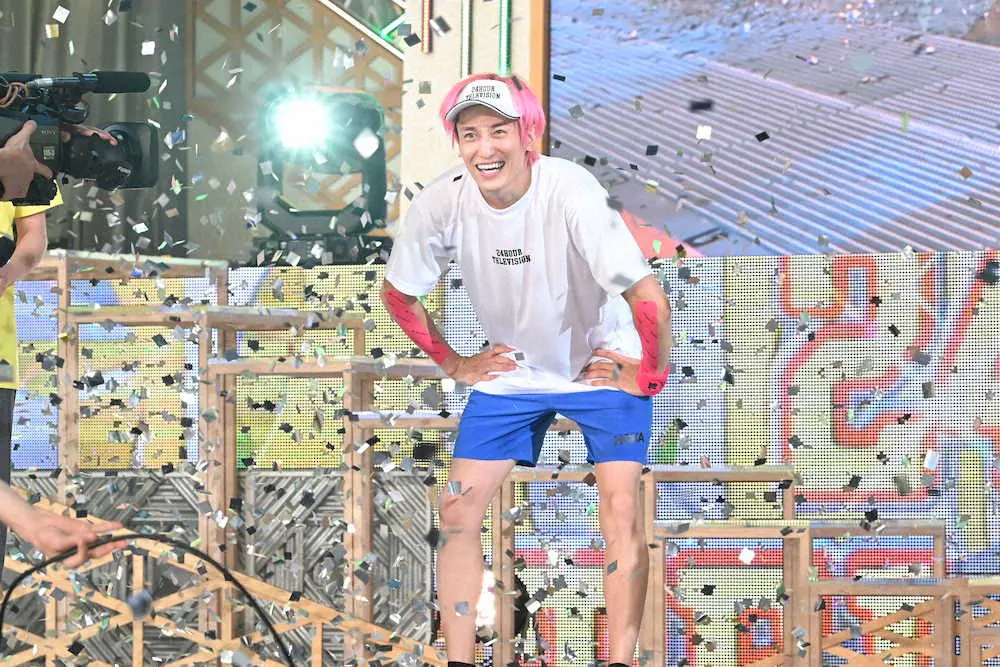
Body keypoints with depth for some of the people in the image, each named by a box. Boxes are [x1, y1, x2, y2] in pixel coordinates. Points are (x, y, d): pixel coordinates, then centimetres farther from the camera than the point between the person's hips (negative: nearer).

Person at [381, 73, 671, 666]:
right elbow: (399, 293, 2)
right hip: (512, 369, 4)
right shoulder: (442, 203, -19)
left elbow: (650, 299, -33)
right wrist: (454, 364, 3)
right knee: (458, 512, -2)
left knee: (622, 513, -16)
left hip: (605, 365, -4)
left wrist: (651, 374, -20)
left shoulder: (569, 191, -32)